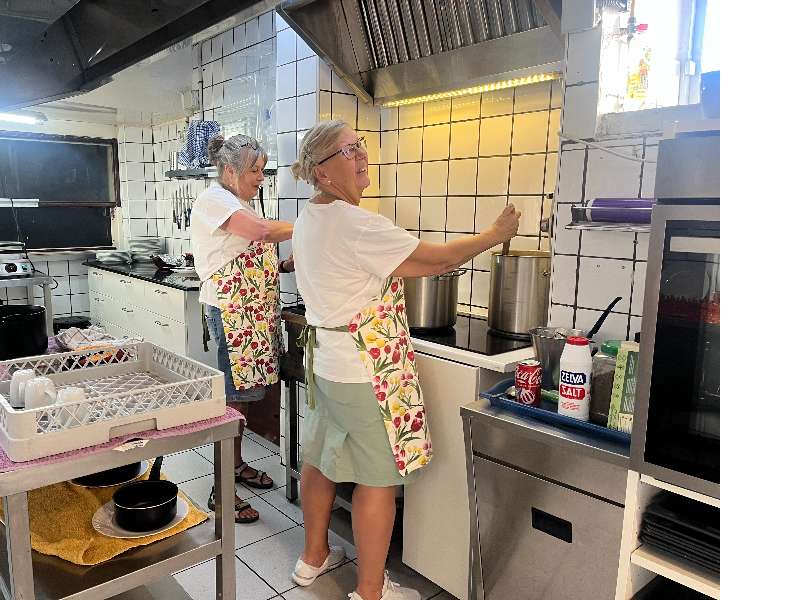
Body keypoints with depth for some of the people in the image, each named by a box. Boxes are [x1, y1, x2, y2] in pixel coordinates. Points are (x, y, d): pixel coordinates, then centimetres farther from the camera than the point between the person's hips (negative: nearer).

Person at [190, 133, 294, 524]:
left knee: (243, 391, 15)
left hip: (254, 311, 9)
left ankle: (236, 464, 30)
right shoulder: (214, 200, -11)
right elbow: (264, 231, -26)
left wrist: (285, 265, 1)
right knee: (233, 395, -5)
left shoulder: (240, 205, 18)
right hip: (230, 312, -9)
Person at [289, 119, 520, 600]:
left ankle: (314, 557, 40)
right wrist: (496, 235, -3)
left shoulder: (308, 220, 8)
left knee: (322, 460, 21)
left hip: (324, 359, 10)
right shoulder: (355, 224, -21)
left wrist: (442, 264, 11)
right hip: (366, 369, -10)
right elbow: (433, 258, -16)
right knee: (379, 478, 5)